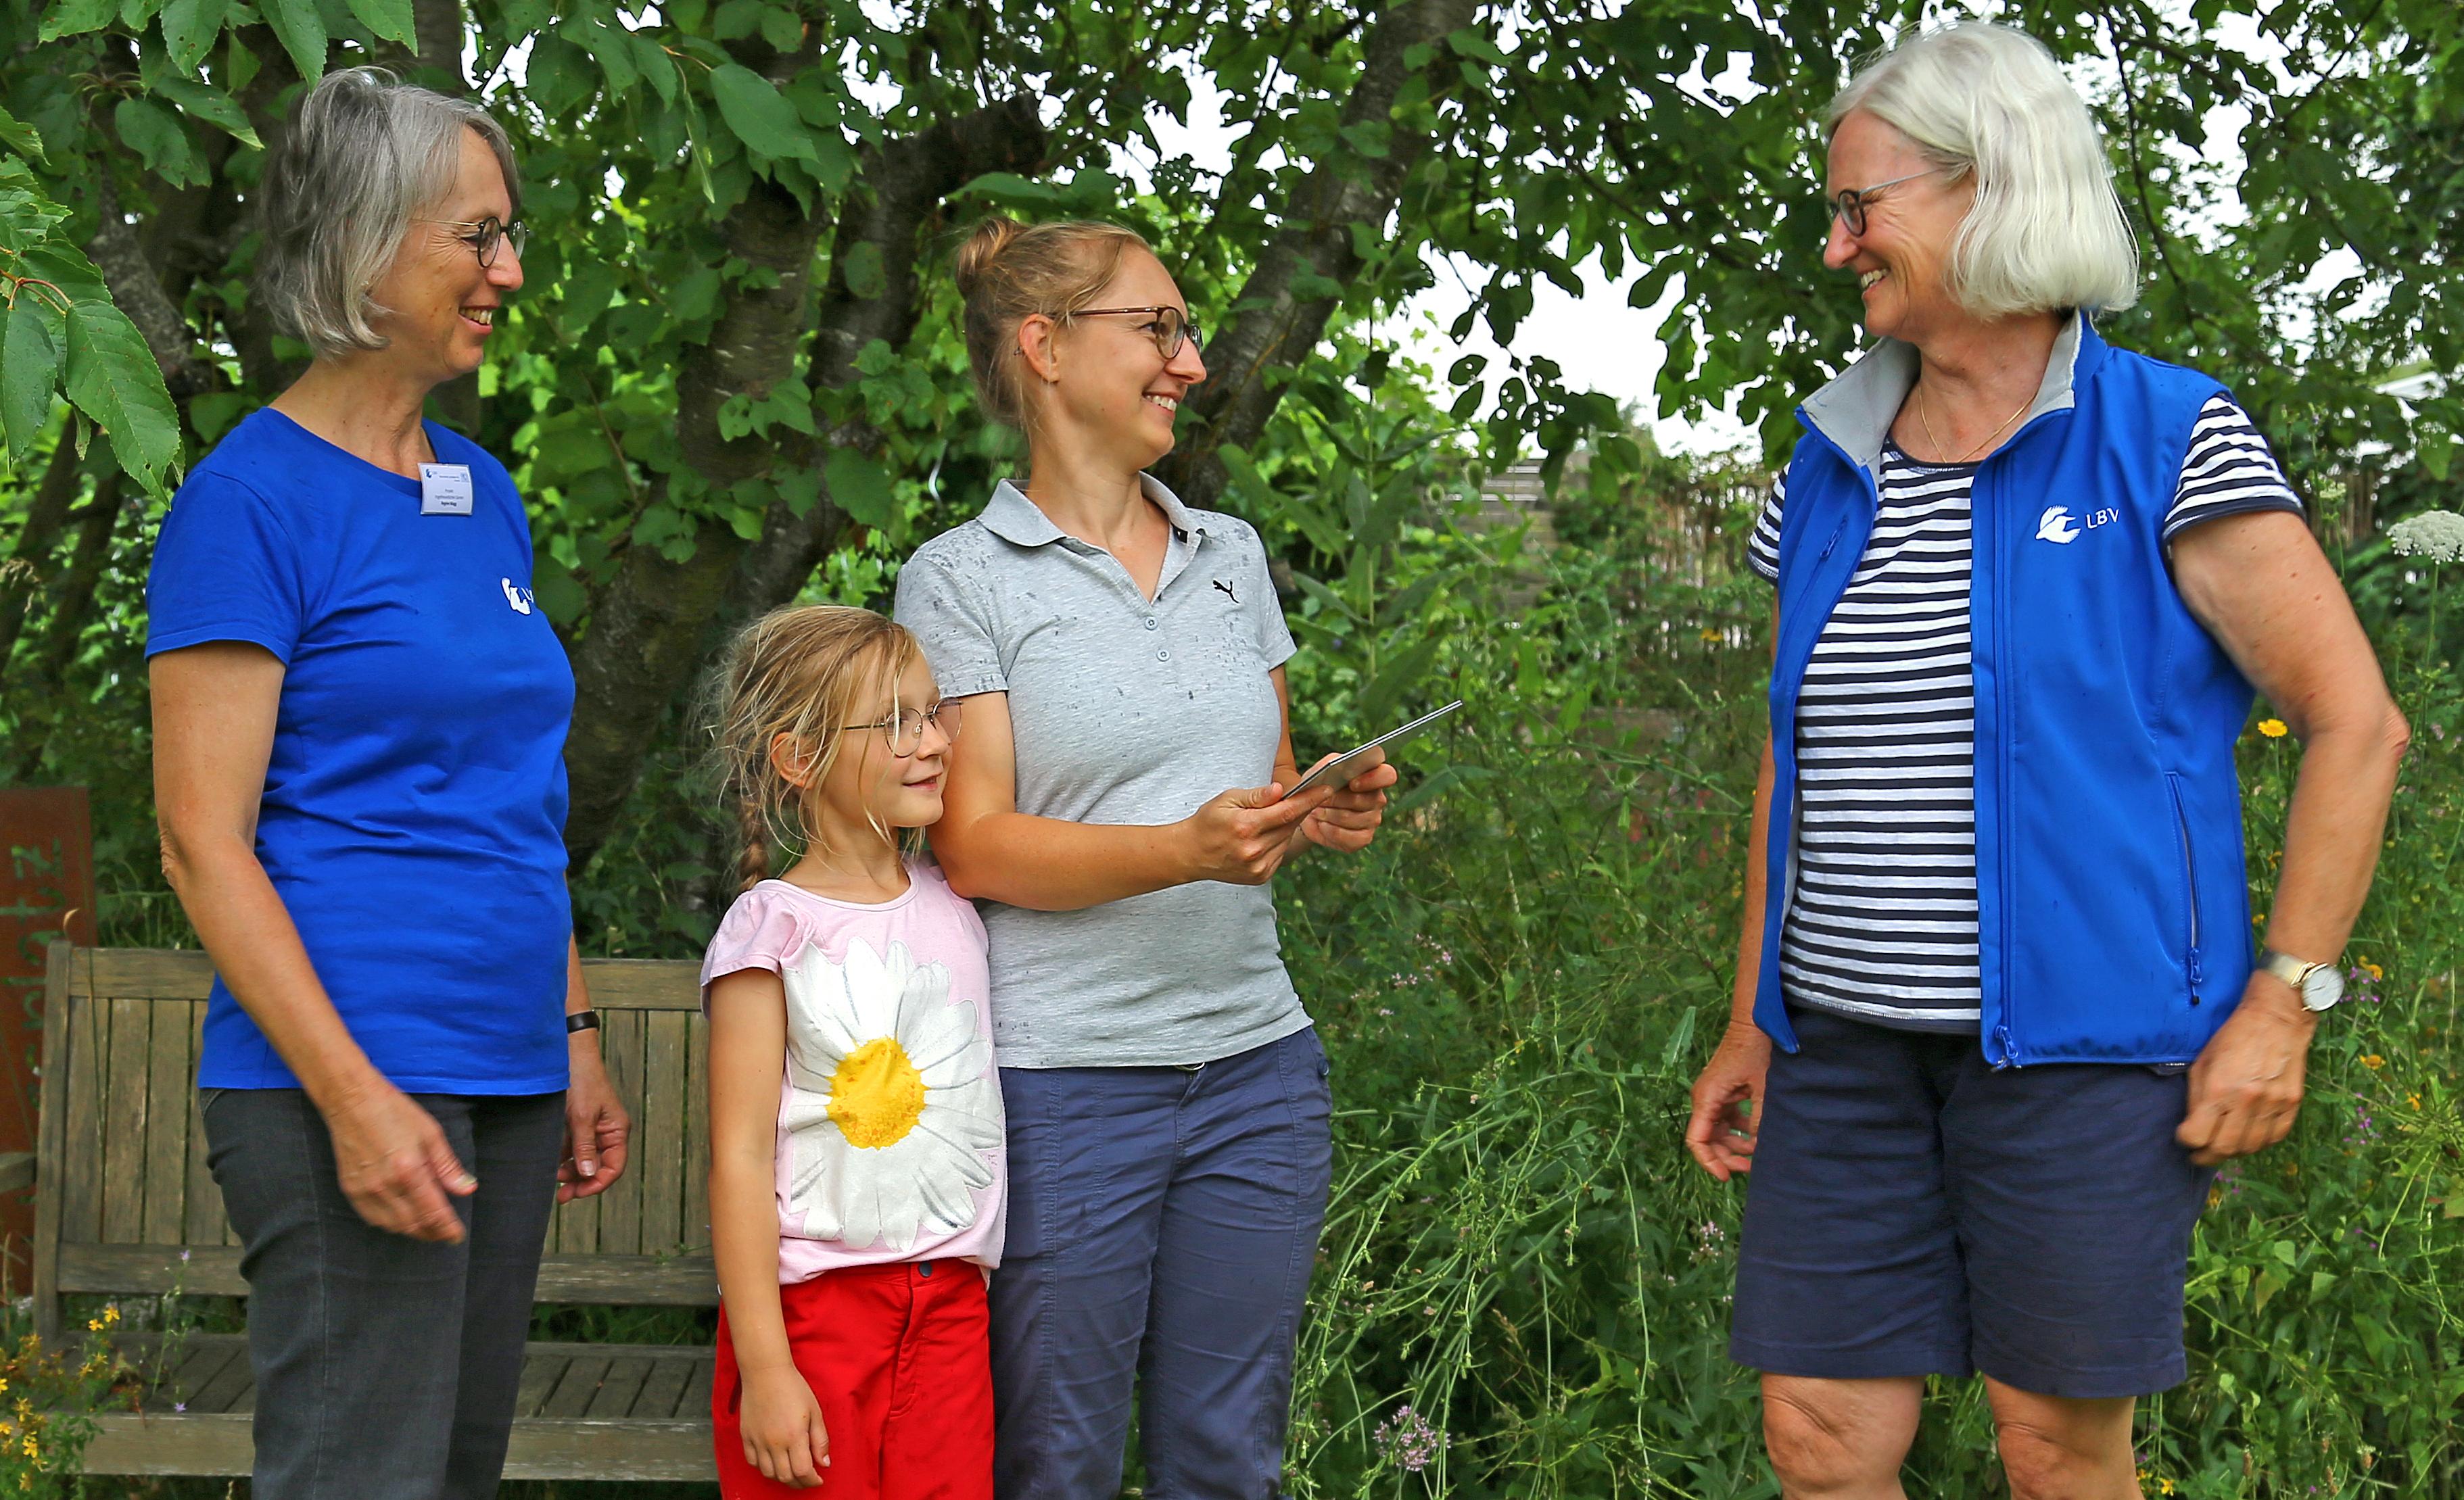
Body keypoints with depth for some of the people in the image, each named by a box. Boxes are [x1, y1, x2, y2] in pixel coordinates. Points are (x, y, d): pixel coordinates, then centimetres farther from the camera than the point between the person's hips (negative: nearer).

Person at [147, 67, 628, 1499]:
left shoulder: (485, 493, 14)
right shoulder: (253, 496, -8)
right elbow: (204, 836, -13)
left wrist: (575, 1037, 16)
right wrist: (353, 1097, -19)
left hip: (505, 1077, 8)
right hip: (354, 1077, -8)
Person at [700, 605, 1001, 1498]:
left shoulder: (955, 911, 10)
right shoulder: (774, 930, -8)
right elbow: (740, 1158, -10)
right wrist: (765, 1366, -14)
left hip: (950, 1305, 5)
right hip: (812, 1301, -5)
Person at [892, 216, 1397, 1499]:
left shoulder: (1233, 555, 14)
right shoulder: (962, 578, -3)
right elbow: (976, 849, -9)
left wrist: (1327, 814, -1)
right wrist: (1188, 850, -23)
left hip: (1255, 1066, 5)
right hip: (1060, 1087, -5)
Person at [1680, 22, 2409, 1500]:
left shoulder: (2164, 441, -6)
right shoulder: (1829, 467, 11)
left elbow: (2357, 722, -6)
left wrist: (2284, 1003, -11)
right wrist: (1753, 1025, 16)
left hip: (2081, 1035, -5)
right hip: (1849, 1044, 5)